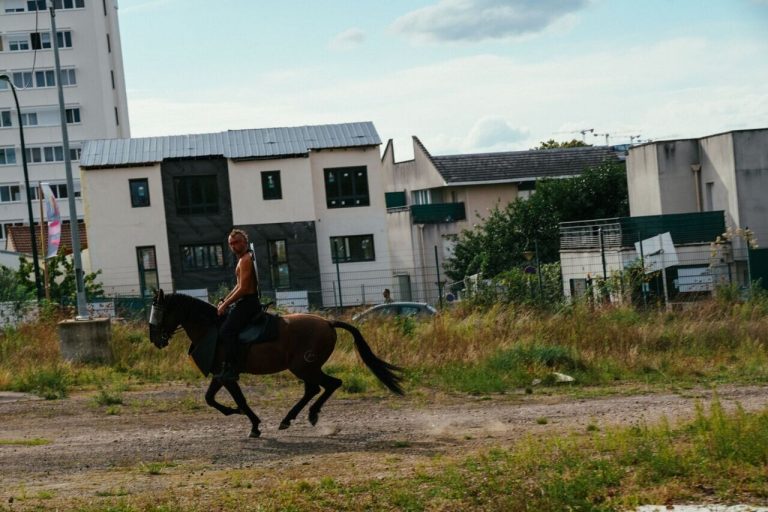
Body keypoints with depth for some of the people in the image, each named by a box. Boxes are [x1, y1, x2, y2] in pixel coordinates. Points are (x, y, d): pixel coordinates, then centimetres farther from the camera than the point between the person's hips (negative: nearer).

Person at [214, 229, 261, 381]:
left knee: (226, 332, -22)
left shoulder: (245, 260, -14)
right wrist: (224, 300, 15)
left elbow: (242, 289, -19)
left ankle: (231, 369, -24)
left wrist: (225, 305, -14)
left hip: (248, 303, -11)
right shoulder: (244, 259, 19)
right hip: (246, 302, 11)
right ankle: (228, 366, 19)